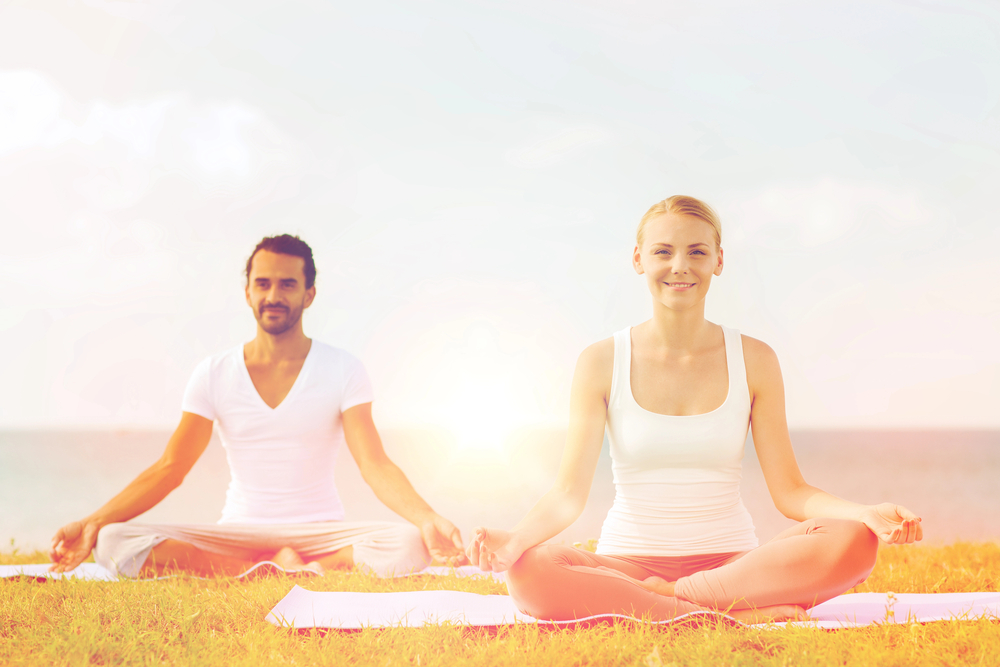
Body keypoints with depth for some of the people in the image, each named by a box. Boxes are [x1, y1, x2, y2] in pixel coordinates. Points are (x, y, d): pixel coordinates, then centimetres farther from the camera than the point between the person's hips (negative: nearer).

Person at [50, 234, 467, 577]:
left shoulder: (342, 371, -1)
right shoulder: (214, 375, 4)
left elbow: (376, 466, -11)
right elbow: (168, 469, 1)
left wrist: (428, 520, -31)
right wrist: (93, 523, -14)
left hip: (320, 533, -2)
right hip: (237, 535, 2)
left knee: (410, 546, -33)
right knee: (114, 543, -26)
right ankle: (282, 572, -25)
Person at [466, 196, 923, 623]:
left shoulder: (753, 361, 4)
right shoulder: (602, 362, 1)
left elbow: (789, 491, 2)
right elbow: (570, 492, -6)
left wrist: (866, 513, -18)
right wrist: (515, 539, -27)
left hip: (732, 561, 1)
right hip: (628, 560, -1)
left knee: (854, 542, -27)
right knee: (528, 572, -34)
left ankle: (665, 598, -20)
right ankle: (739, 614, -29)